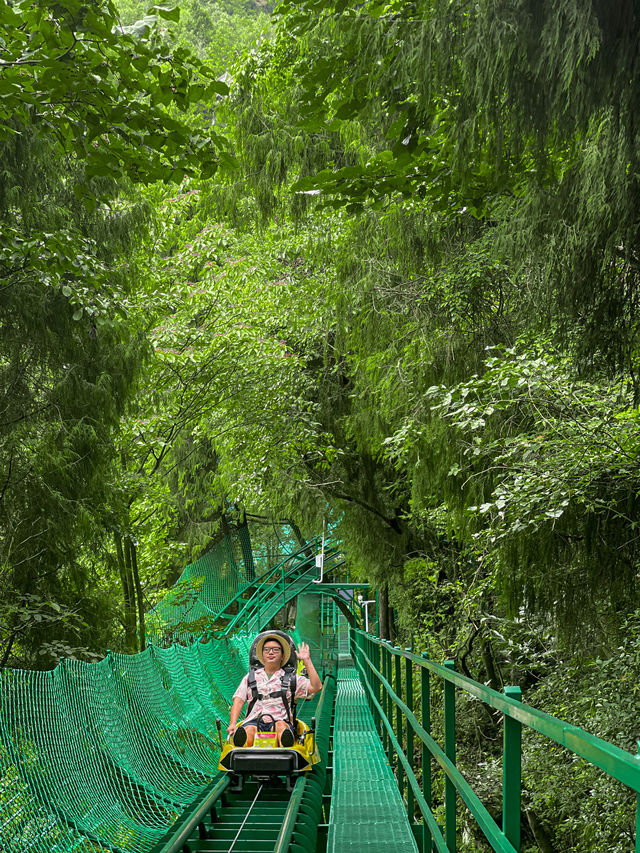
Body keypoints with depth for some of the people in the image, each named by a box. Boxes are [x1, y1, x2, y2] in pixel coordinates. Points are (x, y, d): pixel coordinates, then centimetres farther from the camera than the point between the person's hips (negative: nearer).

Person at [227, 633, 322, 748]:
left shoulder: (291, 679, 22)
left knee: (281, 726, -37)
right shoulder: (251, 677, 27)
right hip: (253, 720, 1)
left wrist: (307, 661, 5)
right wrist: (232, 724, -1)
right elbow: (238, 701, 16)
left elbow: (316, 687, 8)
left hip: (280, 720, -1)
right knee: (249, 730, -35)